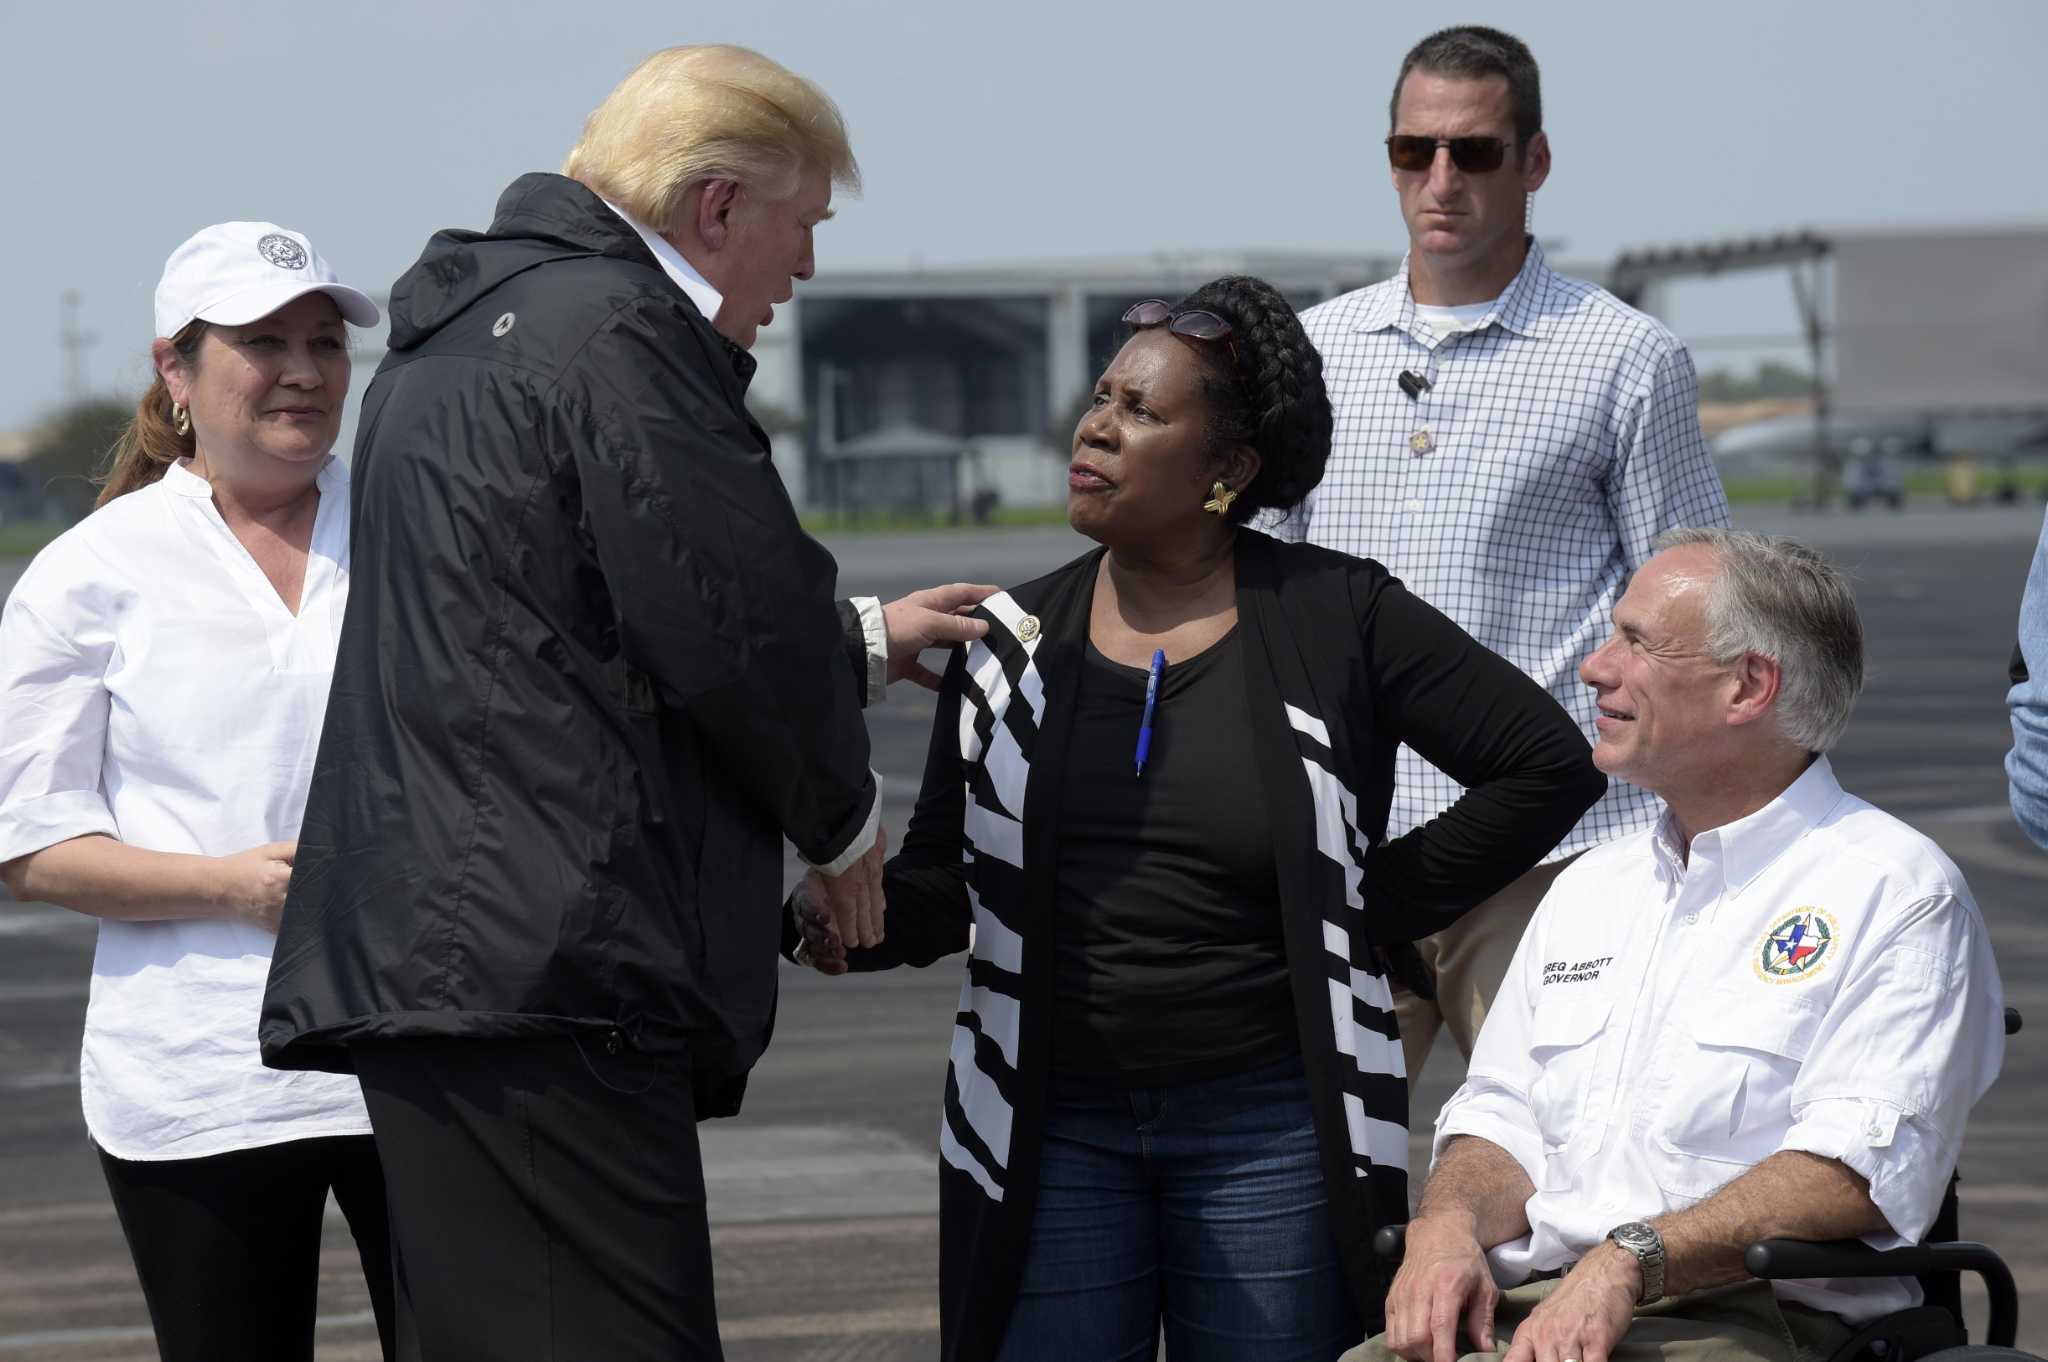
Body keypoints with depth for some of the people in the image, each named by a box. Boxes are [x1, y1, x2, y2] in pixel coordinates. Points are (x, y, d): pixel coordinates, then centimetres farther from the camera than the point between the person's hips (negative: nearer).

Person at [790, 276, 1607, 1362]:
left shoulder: (1336, 620, -1)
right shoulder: (1016, 640, 8)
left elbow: (1545, 763, 0)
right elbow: (940, 877, 9)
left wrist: (1377, 907, -1)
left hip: (1267, 1125, -2)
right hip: (1050, 1130, 2)